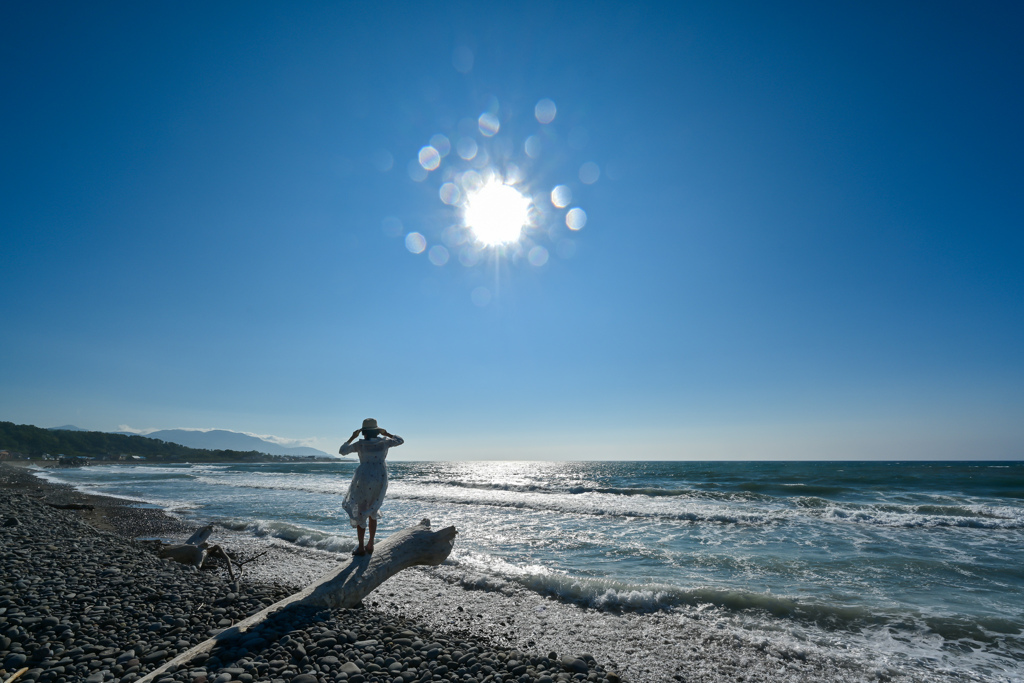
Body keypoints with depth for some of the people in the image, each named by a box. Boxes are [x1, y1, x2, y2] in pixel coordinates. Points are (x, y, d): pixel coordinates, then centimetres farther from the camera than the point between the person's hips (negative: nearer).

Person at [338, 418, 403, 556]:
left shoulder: (360, 444, -7)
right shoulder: (384, 442, 0)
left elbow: (342, 451, 2)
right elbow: (400, 441, 15)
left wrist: (352, 438, 8)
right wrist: (387, 434, 21)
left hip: (364, 479, -3)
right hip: (380, 479, 3)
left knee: (360, 512, 10)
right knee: (372, 511, 20)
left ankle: (361, 547, 11)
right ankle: (370, 545, 23)